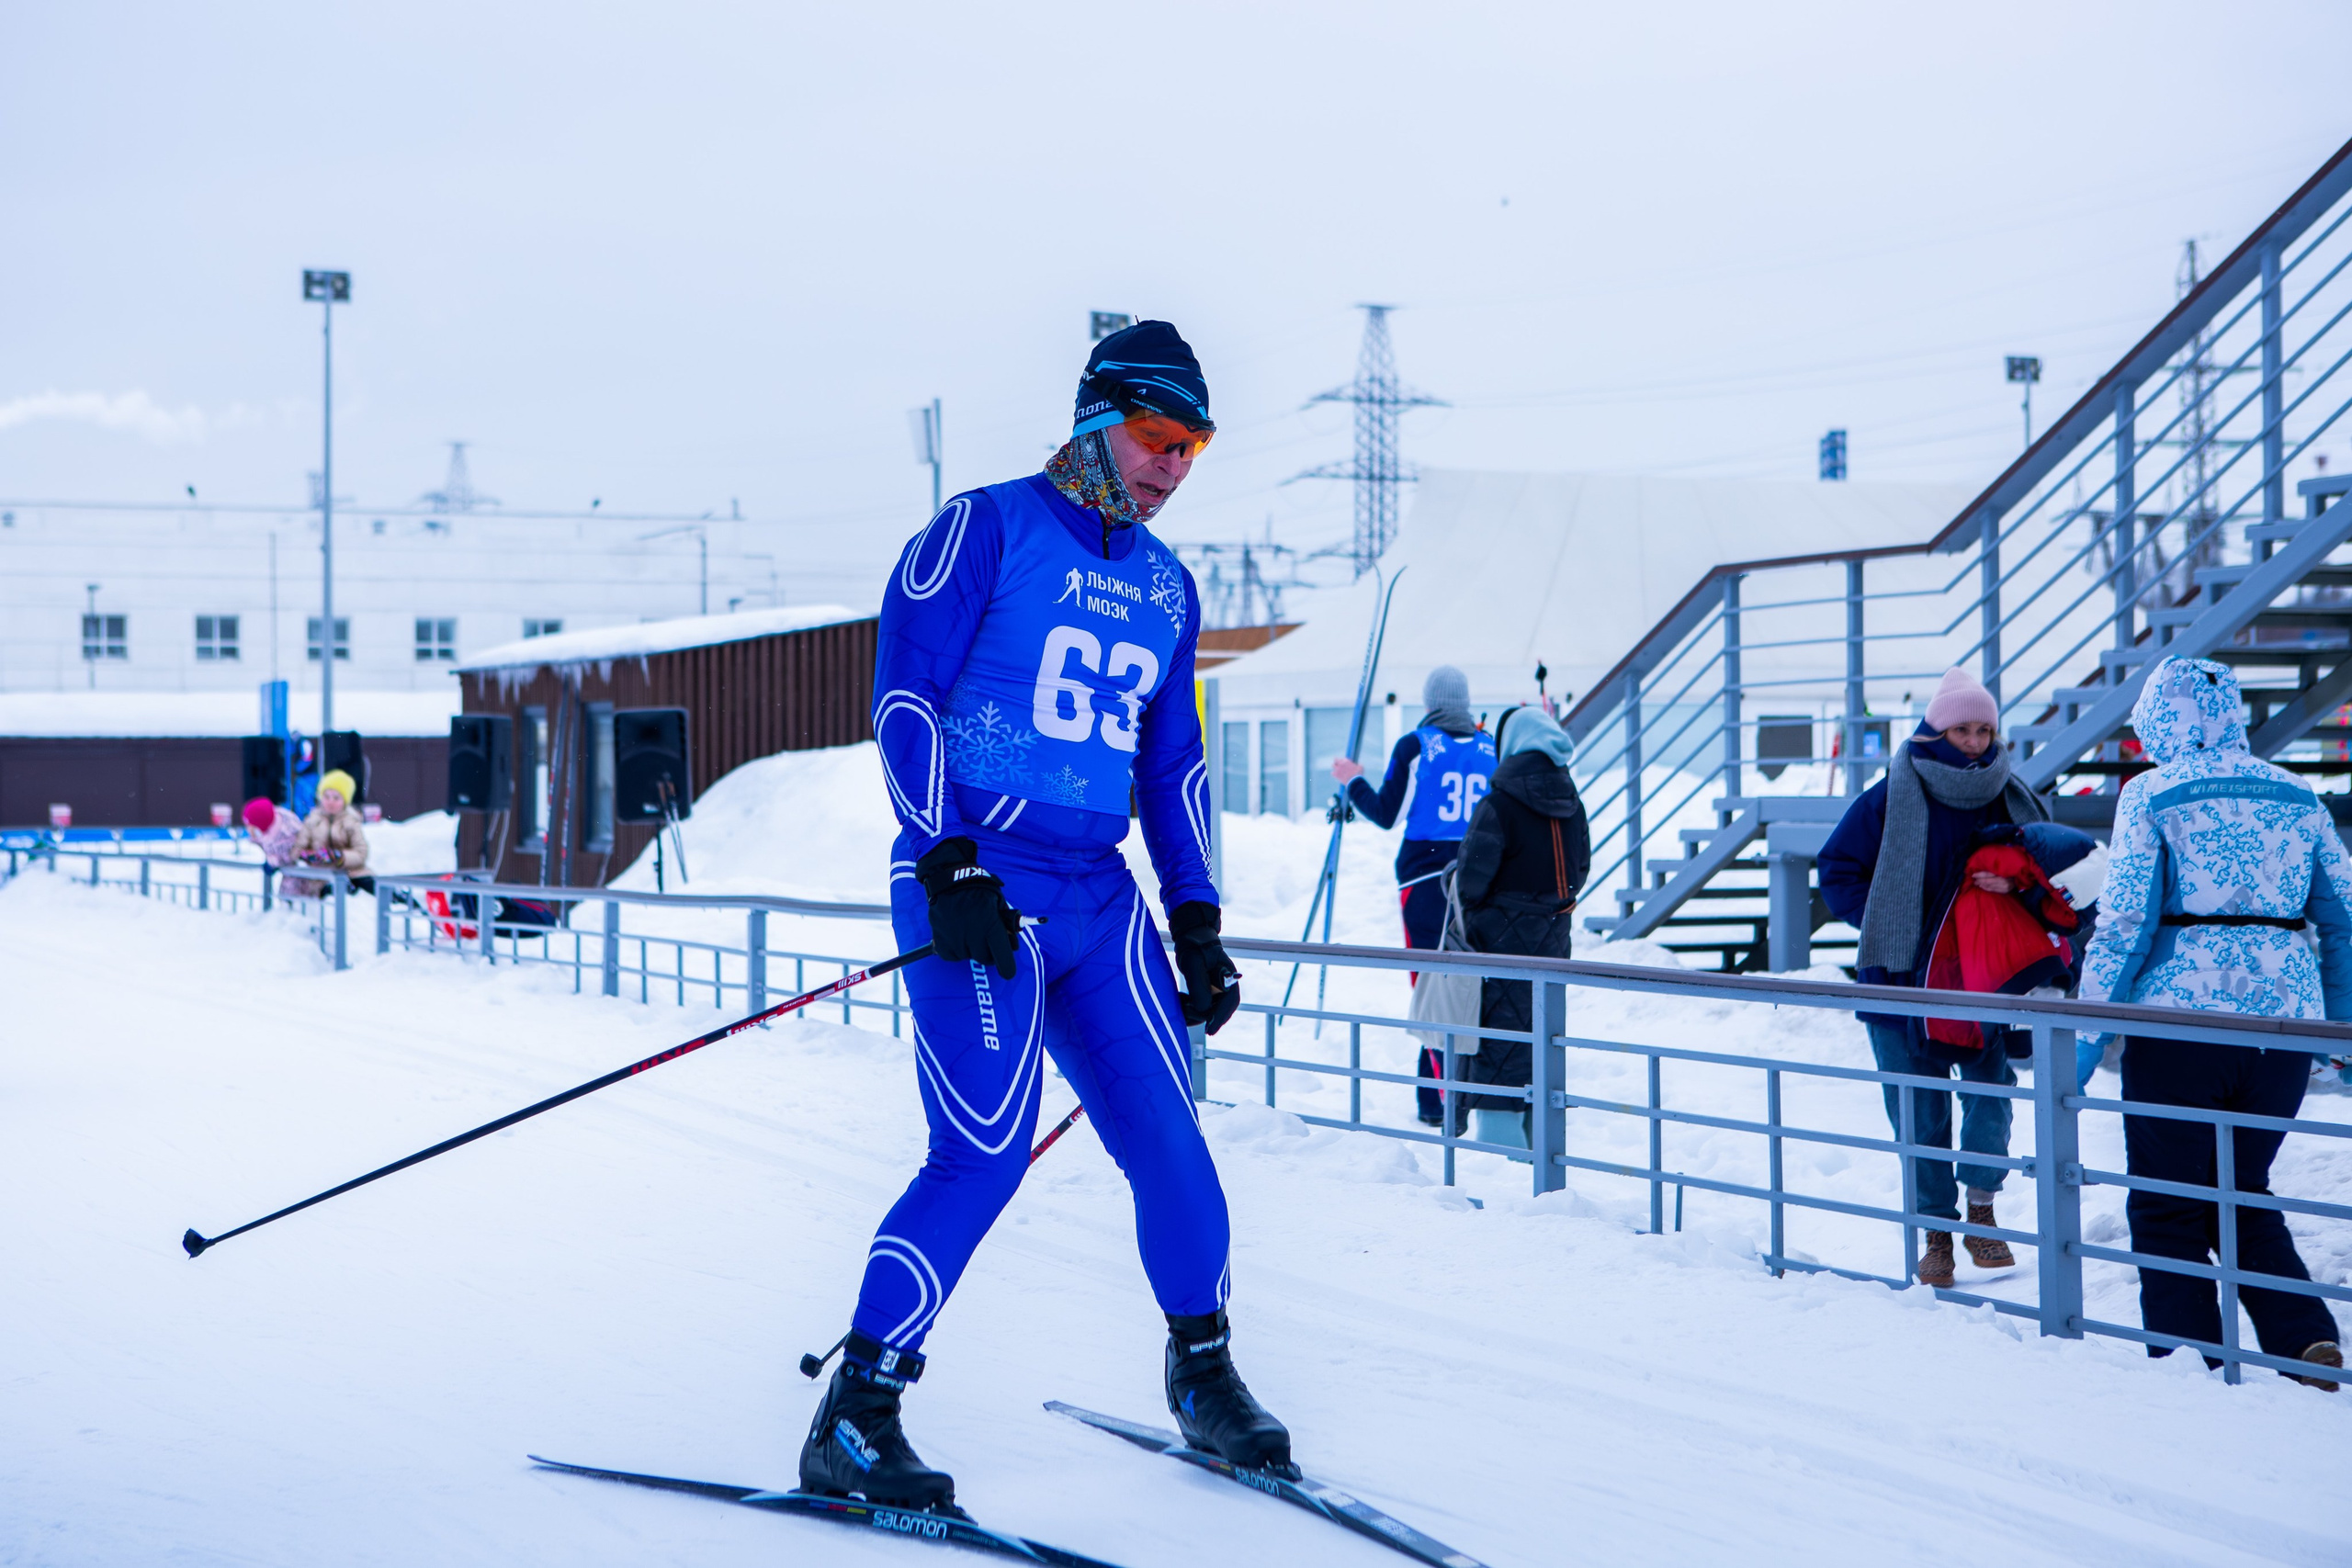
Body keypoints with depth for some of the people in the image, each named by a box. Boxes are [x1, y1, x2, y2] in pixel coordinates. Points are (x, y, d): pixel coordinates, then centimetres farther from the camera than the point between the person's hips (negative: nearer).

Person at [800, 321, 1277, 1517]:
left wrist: (1196, 920, 16)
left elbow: (1173, 760, 22)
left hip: (1098, 898, 6)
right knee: (986, 1151, -15)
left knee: (1168, 1141, 0)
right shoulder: (985, 531, -3)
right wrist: (949, 866, -18)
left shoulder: (1166, 587, 17)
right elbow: (903, 697, -9)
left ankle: (1204, 1375, 19)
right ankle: (853, 1419, -7)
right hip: (974, 885, -6)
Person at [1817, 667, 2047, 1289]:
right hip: (1905, 976, -1)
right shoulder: (1893, 797, -4)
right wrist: (1883, 925, -6)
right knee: (1920, 1111, 3)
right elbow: (1836, 869, 3)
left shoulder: (2010, 799, 4)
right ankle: (1937, 1231, 15)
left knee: (1990, 1088, -8)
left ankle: (1982, 1210, 13)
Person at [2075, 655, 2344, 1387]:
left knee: (2167, 1208, 8)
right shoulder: (2297, 798, 11)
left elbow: (2123, 922, -9)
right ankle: (2305, 1337, 2)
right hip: (2286, 1019, 5)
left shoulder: (2151, 795, -2)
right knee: (2244, 1195, 19)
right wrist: (2343, 1027, 22)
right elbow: (2343, 919, 12)